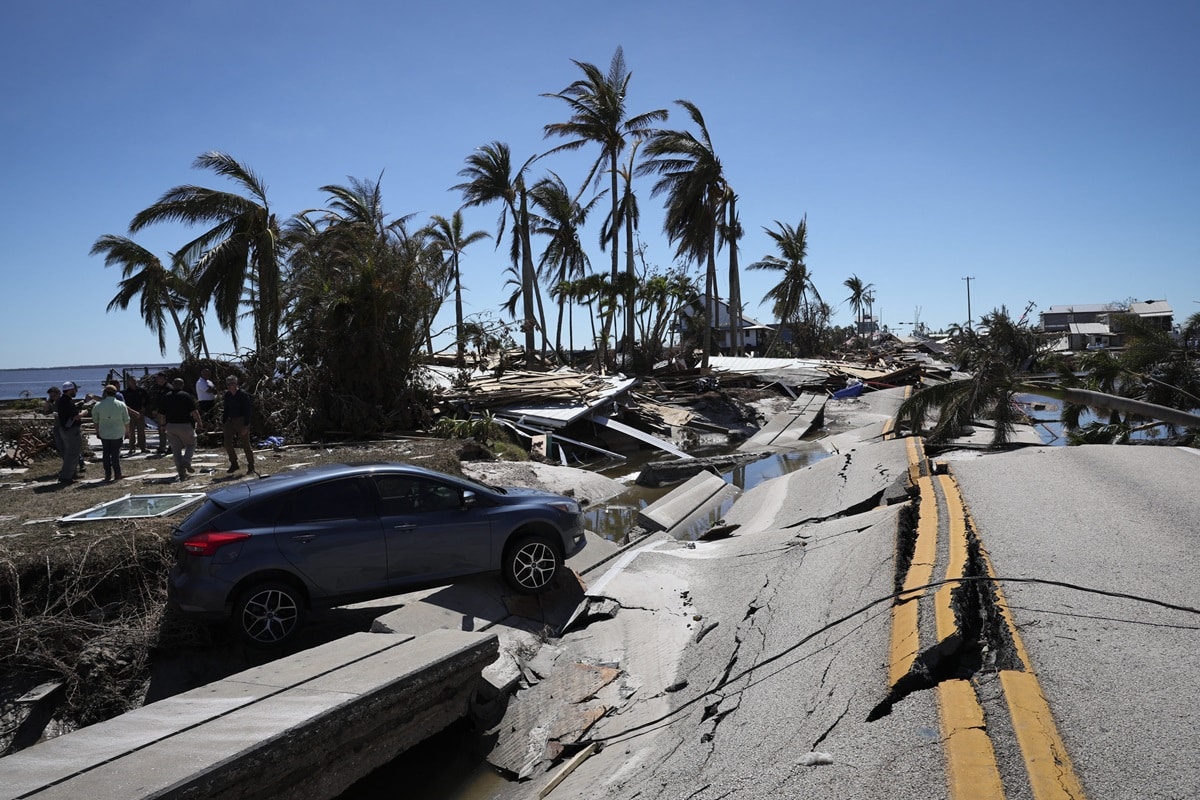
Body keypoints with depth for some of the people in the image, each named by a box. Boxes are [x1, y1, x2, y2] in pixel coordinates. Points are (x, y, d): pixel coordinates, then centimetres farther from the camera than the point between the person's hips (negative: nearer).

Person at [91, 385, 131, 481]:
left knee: (106, 453, 10)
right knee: (116, 454, 4)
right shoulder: (121, 405, -7)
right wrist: (127, 431, 14)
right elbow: (126, 421, 0)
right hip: (117, 433, -1)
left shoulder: (99, 405, -4)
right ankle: (117, 474, 6)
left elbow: (95, 420, 5)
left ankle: (108, 474, 12)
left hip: (104, 433, 1)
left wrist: (97, 431, 18)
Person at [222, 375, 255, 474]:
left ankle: (251, 467, 7)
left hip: (242, 421, -6)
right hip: (230, 421, 6)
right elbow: (226, 410, 15)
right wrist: (223, 423, 10)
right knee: (227, 443, 3)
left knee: (246, 444, -2)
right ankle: (234, 464, 18)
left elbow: (247, 411, -14)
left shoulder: (243, 395, -13)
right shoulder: (227, 395, 6)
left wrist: (246, 426, -19)